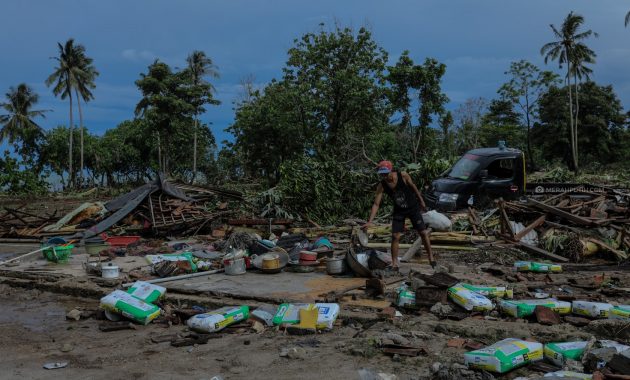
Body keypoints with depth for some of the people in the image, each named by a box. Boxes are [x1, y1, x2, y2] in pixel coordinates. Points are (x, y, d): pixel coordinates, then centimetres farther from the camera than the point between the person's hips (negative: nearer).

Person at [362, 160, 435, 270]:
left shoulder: (403, 176, -23)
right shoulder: (381, 186, -19)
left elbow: (414, 188, -5)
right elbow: (376, 204, -18)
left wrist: (422, 202, 4)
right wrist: (370, 221, -27)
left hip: (413, 207, -1)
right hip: (399, 210, 1)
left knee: (423, 233, -1)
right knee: (395, 236, -6)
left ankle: (431, 258, 14)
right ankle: (394, 264, 2)